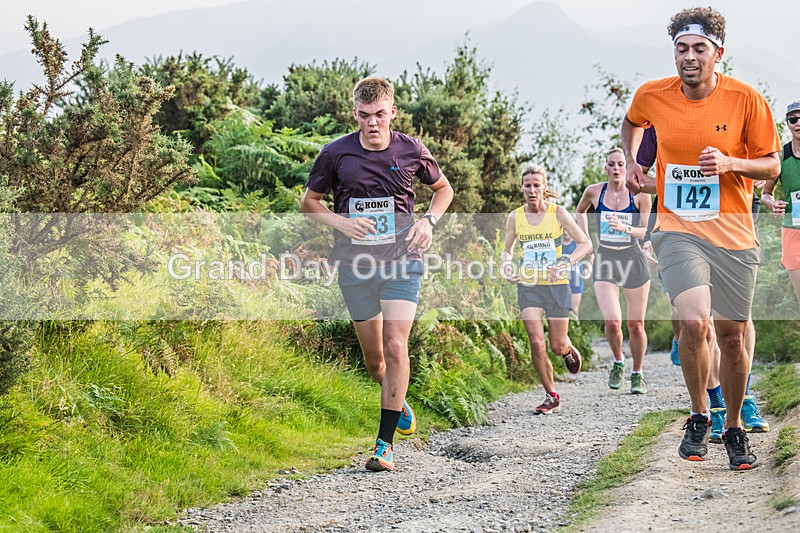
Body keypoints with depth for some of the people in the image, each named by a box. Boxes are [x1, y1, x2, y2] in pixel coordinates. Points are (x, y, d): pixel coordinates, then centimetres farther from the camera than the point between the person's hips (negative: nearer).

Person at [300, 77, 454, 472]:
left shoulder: (412, 151, -2)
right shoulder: (336, 153, -4)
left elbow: (443, 189, 16)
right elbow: (308, 201, 8)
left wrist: (428, 221, -2)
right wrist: (339, 221, -11)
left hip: (402, 261, -1)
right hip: (355, 264, 1)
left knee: (395, 348, -14)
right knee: (373, 357, 8)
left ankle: (385, 443, -10)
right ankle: (398, 403, 41)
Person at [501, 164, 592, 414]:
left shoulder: (558, 213, -6)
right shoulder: (515, 217, 1)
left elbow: (586, 244, -4)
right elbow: (507, 250, 15)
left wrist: (565, 263, -19)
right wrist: (508, 266, -7)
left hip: (556, 286, -1)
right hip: (528, 287, 1)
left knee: (557, 347, 1)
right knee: (536, 342, -13)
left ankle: (568, 349, 41)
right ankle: (552, 397, 3)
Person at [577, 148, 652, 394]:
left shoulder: (639, 194, -4)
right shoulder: (594, 192, 1)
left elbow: (648, 231, -5)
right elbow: (580, 211, 23)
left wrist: (625, 228, -23)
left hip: (633, 261, 0)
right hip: (605, 262, 0)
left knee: (635, 325, 5)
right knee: (612, 322, -16)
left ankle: (637, 374, 24)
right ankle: (618, 362, 13)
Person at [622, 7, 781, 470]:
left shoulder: (746, 99, -7)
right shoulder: (652, 96, -1)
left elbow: (772, 165, 0)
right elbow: (632, 123, 24)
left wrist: (730, 163, -17)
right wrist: (632, 161, 10)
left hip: (734, 235, 0)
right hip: (678, 230, 0)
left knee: (733, 334, 6)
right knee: (694, 322, -22)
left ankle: (734, 429, 28)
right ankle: (699, 416, 1)